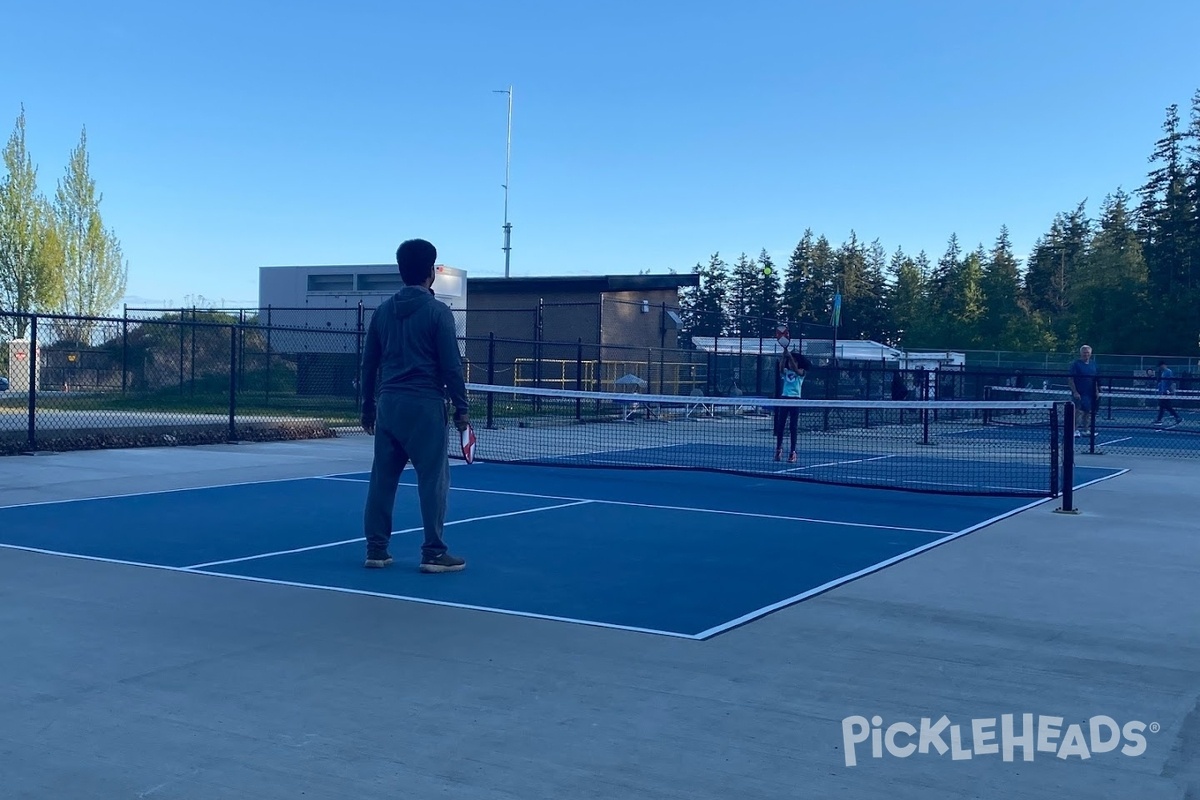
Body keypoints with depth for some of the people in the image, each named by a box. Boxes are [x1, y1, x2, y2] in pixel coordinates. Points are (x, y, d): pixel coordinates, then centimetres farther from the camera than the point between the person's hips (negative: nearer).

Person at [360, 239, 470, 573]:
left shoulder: (383, 310, 9)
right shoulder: (437, 312, -7)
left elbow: (369, 363, 12)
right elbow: (451, 365, -9)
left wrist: (368, 405, 20)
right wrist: (461, 407, -2)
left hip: (389, 403, 6)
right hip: (424, 405, -6)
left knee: (382, 477, 8)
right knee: (433, 478, 0)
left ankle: (376, 549, 12)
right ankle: (434, 553, 1)